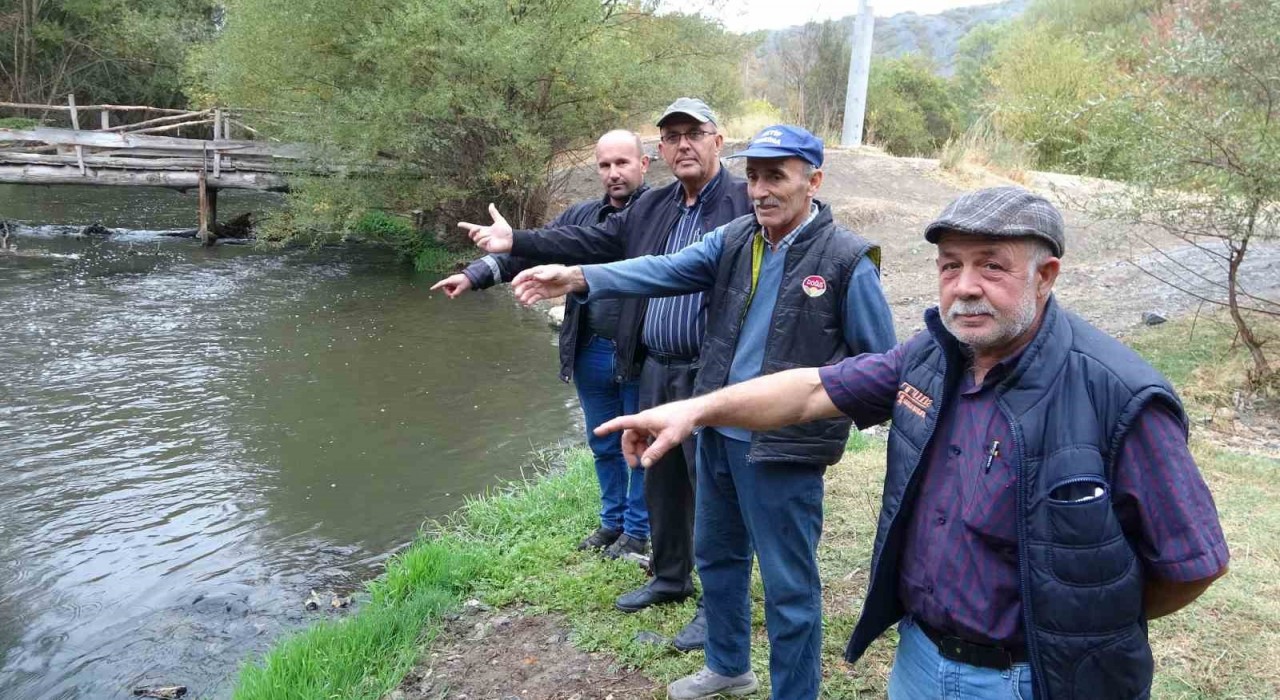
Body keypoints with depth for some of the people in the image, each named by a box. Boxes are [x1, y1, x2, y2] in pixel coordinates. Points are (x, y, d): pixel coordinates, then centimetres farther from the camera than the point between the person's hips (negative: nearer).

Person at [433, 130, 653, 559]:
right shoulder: (580, 217, 8)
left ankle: (637, 531, 27)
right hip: (592, 354, 6)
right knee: (603, 445, 19)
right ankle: (612, 521, 38)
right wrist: (473, 276, -3)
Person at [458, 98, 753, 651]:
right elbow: (591, 243, 12)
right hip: (656, 372, 7)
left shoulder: (749, 203, -9)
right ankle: (669, 578, 40)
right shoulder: (651, 209, 12)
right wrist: (515, 241, 7)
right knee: (660, 482, 20)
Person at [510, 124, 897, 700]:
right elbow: (665, 271, -9)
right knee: (716, 555, 23)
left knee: (788, 586, 6)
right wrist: (580, 277, -20)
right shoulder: (735, 239, 3)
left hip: (782, 448, -6)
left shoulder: (847, 260, -12)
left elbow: (880, 363, -5)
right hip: (718, 434, 7)